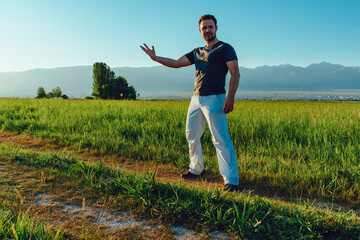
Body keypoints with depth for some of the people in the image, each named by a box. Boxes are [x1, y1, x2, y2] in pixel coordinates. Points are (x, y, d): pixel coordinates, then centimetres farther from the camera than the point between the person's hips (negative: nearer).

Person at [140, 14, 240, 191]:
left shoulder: (225, 48, 1)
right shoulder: (197, 52, 20)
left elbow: (235, 73, -8)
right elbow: (176, 63, 15)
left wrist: (230, 97, -20)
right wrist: (155, 58, 4)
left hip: (214, 98, -7)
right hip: (196, 98, 8)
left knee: (220, 139, -11)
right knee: (191, 135, 14)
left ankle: (231, 180, -6)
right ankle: (196, 169, 30)